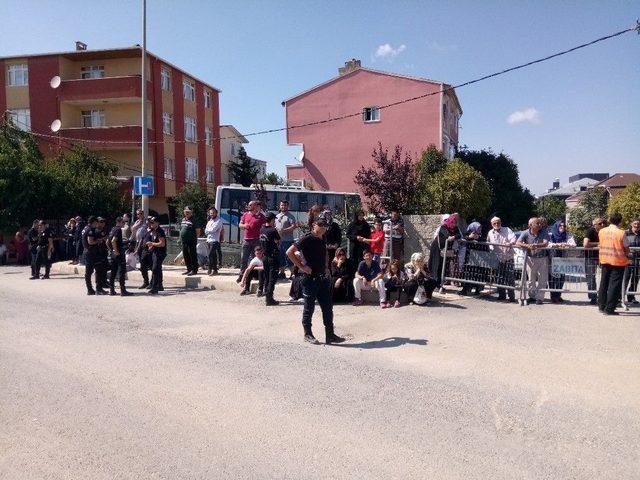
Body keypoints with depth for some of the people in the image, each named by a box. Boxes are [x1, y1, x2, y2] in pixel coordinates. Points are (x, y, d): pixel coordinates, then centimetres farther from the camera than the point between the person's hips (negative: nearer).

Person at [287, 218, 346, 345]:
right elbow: (289, 252, -17)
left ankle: (330, 335, 15)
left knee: (327, 307, 8)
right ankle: (308, 334, 18)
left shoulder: (323, 240, 10)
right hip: (310, 278, -7)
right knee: (309, 308, 4)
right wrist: (301, 266, -17)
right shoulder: (307, 239, -12)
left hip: (323, 278, 7)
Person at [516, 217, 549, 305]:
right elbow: (518, 243, -15)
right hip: (530, 259, 1)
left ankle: (540, 298, 8)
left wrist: (536, 245, -38)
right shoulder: (525, 233, -6)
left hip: (542, 258, -1)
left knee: (542, 279, 0)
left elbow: (545, 243, -20)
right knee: (531, 279, 11)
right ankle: (532, 296, 24)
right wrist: (527, 246, -33)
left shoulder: (543, 232, -7)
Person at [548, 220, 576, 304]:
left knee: (561, 278, 2)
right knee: (553, 277, -6)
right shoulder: (551, 235, 1)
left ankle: (558, 295, 12)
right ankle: (553, 296, 0)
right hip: (552, 259, -2)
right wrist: (559, 245, -20)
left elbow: (573, 244, -7)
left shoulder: (568, 235, 6)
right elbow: (548, 244, -13)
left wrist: (565, 244, -23)